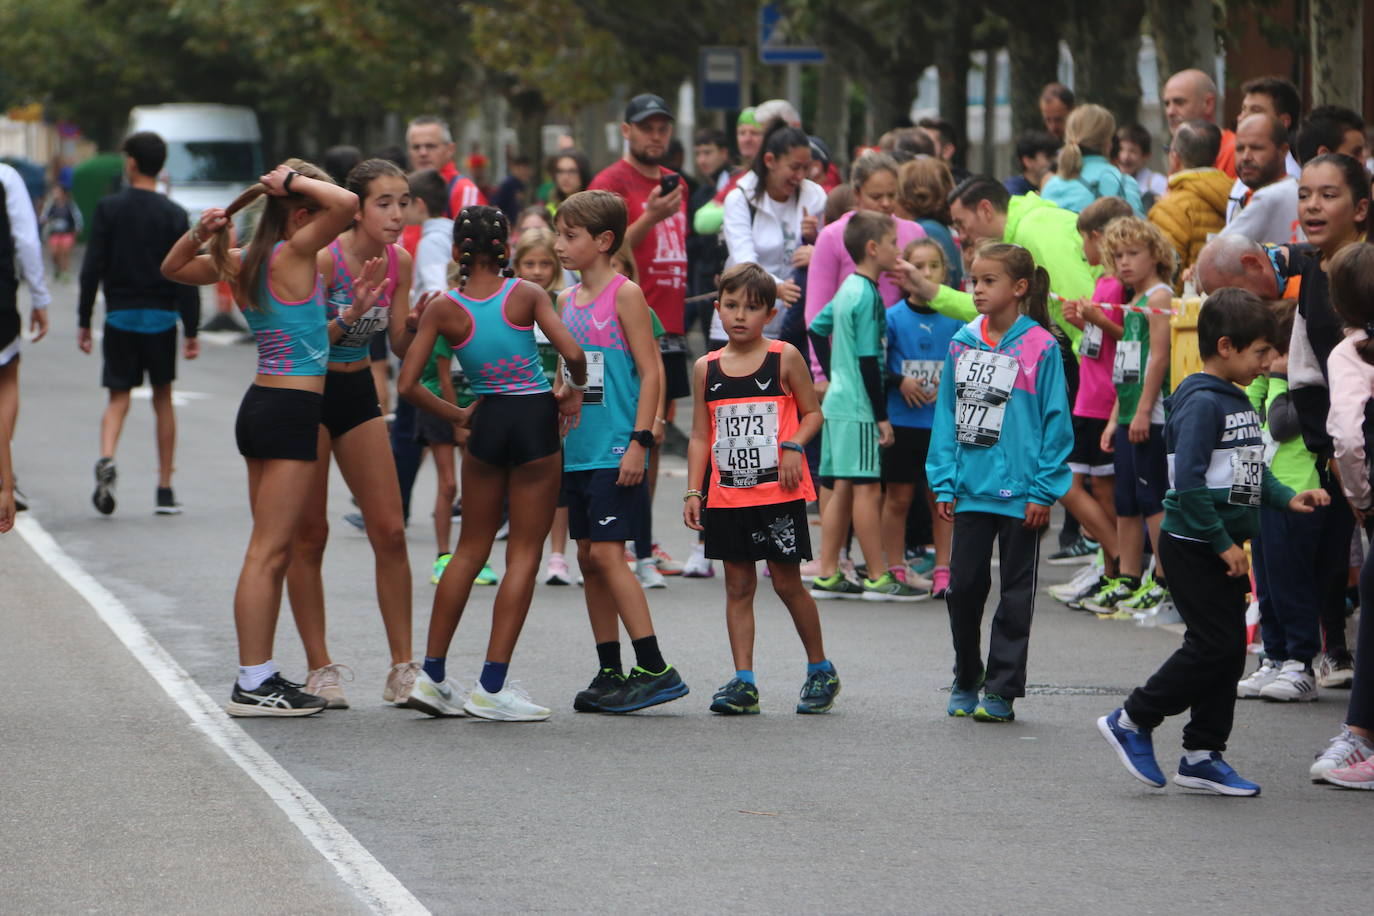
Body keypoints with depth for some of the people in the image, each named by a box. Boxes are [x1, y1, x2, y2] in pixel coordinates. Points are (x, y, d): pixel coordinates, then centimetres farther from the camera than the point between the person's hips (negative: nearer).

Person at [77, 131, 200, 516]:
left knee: (119, 397, 6)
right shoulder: (174, 215, -1)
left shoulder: (109, 209, -2)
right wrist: (191, 331, 1)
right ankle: (165, 491, 10)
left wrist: (84, 322, 3)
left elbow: (92, 268, -3)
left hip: (120, 315, 0)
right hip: (161, 318, 0)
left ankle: (106, 459, -24)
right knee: (163, 399, 10)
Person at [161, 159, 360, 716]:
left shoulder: (244, 263, 9)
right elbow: (347, 204, -26)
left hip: (264, 404, 9)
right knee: (268, 552, -8)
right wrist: (294, 180, -11)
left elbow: (174, 268, 24)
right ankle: (252, 685, -7)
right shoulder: (294, 253, -13)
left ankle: (261, 674, 16)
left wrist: (201, 234, 7)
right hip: (290, 411, -9)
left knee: (274, 551, 13)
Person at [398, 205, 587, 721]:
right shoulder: (527, 295, -7)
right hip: (536, 419, -2)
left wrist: (456, 416, 8)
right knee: (524, 553, 3)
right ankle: (492, 687, -1)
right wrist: (574, 390, 4)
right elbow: (573, 354, -16)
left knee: (471, 548, 16)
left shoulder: (443, 309, -3)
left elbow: (407, 385, -6)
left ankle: (433, 675, 15)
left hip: (487, 421, 2)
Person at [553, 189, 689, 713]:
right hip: (576, 451, 8)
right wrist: (552, 442, 19)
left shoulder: (624, 295, -7)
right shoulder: (566, 301, 14)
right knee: (589, 558, 7)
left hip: (616, 450, -8)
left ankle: (655, 670, -12)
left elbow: (651, 372, -10)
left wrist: (639, 441, -16)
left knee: (607, 553, -14)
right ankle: (610, 674, 13)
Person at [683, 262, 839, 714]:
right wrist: (694, 492, 4)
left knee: (786, 581, 1)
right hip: (727, 494, 3)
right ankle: (743, 682, 6)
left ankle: (820, 669, 18)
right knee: (738, 585, 4)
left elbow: (812, 412, 4)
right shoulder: (707, 368, 6)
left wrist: (793, 445, -15)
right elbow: (700, 436, 10)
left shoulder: (785, 358, -2)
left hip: (778, 492, -3)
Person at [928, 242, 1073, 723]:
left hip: (1020, 493, -4)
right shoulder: (962, 343, 5)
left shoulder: (1040, 347, -8)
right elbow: (946, 415, 9)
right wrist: (944, 482, 3)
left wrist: (1043, 490, -10)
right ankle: (966, 681, 23)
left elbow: (1056, 422, -7)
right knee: (963, 585, 7)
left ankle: (1001, 690, 12)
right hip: (970, 487, 4)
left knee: (1015, 593, 5)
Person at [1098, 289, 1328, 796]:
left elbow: (1252, 471, 21)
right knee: (1213, 645, -9)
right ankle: (1131, 721, 4)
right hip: (1193, 545, -9)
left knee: (1229, 648, 9)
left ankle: (1202, 756, 16)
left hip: (1224, 547, 9)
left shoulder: (1238, 401, 13)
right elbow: (1188, 483, -23)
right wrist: (1222, 544, -20)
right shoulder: (1201, 403, -17)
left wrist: (1287, 498, 4)